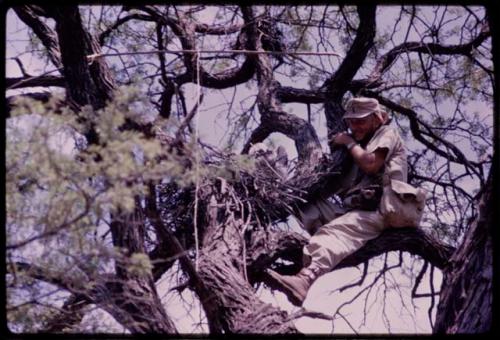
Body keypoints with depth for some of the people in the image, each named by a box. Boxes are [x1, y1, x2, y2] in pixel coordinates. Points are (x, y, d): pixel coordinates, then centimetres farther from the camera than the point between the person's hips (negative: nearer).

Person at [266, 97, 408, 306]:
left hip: (377, 211, -9)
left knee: (335, 231, -36)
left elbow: (371, 164, -11)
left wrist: (350, 144, 3)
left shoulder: (387, 134, 11)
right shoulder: (363, 145, 35)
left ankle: (306, 278, -63)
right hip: (352, 210, 9)